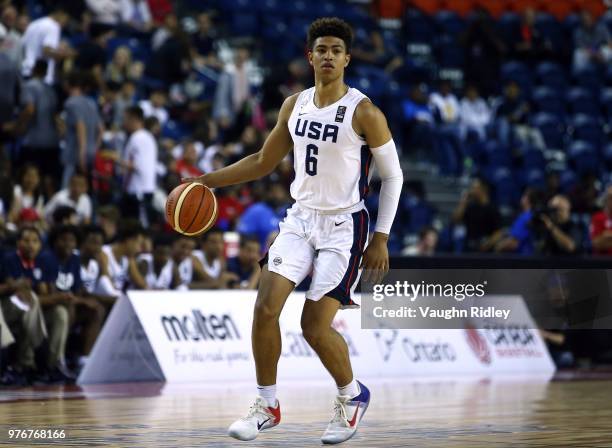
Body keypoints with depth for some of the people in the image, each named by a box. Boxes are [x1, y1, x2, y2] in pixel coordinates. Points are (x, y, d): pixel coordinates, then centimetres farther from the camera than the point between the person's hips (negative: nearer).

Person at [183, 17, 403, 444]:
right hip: (301, 218, 5)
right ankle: (267, 405, 7)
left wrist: (381, 240, -10)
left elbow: (393, 175, -7)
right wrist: (208, 179, 6)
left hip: (343, 226, -5)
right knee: (266, 308, -8)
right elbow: (264, 161, 15)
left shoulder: (364, 112, -13)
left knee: (315, 326, -8)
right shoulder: (295, 105, 3)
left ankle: (353, 396, 19)